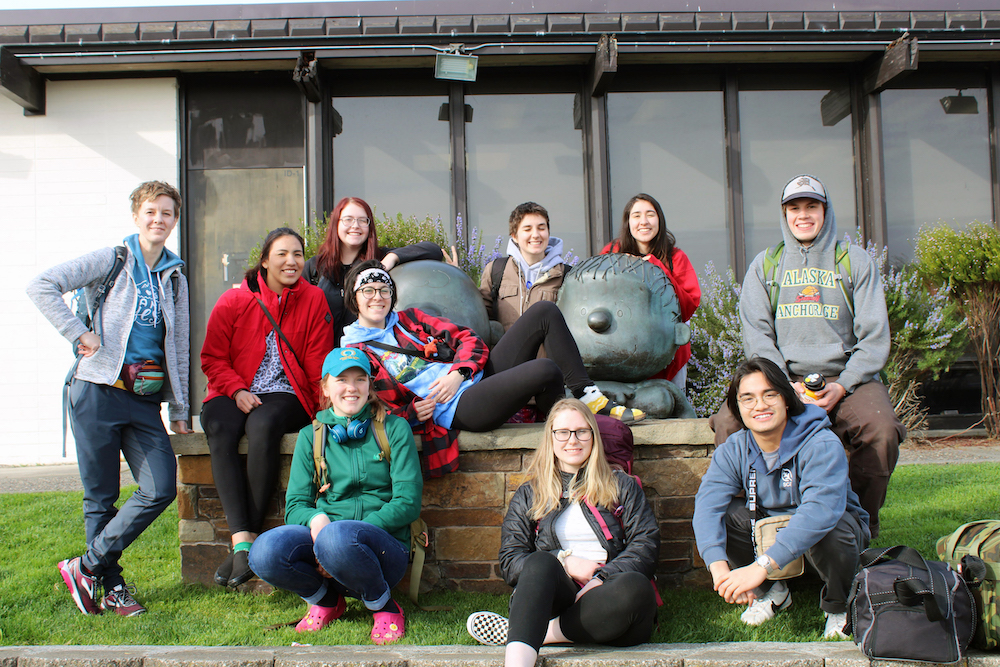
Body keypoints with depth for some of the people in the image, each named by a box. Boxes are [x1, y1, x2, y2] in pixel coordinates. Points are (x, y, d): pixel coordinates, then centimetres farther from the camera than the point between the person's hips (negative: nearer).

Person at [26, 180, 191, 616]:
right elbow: (42, 287, -7)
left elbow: (178, 348, 19)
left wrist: (180, 410, 16)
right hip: (99, 391, -4)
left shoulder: (175, 279, 16)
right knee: (100, 497, 2)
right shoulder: (110, 261, 2)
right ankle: (110, 584, 17)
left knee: (161, 489, -7)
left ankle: (86, 567, 5)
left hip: (146, 400, 4)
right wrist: (80, 334, -12)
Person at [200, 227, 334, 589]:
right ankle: (242, 539, -37)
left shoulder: (313, 299, 5)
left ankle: (245, 541, -29)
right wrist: (237, 390, -10)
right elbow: (213, 357, 7)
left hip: (285, 395, -1)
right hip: (232, 395, 1)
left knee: (263, 426, -35)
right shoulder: (233, 301, 5)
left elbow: (319, 363, 3)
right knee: (220, 430, -32)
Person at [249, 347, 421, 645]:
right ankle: (325, 600, 3)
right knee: (265, 551, -28)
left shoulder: (394, 428, 6)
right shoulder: (311, 436, 15)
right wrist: (316, 519, -17)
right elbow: (295, 505, 10)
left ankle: (384, 606, -8)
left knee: (337, 537, -37)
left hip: (385, 546, -3)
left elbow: (408, 503, -3)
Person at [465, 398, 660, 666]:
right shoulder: (529, 495, 21)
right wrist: (564, 562, -6)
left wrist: (602, 577, -11)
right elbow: (509, 561, 11)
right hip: (557, 598, 0)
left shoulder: (623, 487, 20)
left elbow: (646, 545, 7)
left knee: (635, 587, -35)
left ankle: (531, 632, -29)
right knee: (540, 563, -33)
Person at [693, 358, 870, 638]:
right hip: (770, 528, 4)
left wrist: (762, 566, -53)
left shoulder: (822, 445, -28)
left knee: (829, 532, -38)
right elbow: (708, 504, -27)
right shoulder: (733, 451, -12)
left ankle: (839, 607, -5)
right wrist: (718, 566, -46)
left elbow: (821, 509, -44)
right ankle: (772, 592, 5)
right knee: (724, 514, -21)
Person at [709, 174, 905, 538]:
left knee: (881, 430, -31)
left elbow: (874, 336, 5)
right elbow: (755, 333, 5)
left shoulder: (856, 261, 12)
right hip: (781, 377, 1)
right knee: (728, 423, -27)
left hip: (844, 376, -1)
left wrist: (842, 387, -11)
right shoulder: (765, 264, 16)